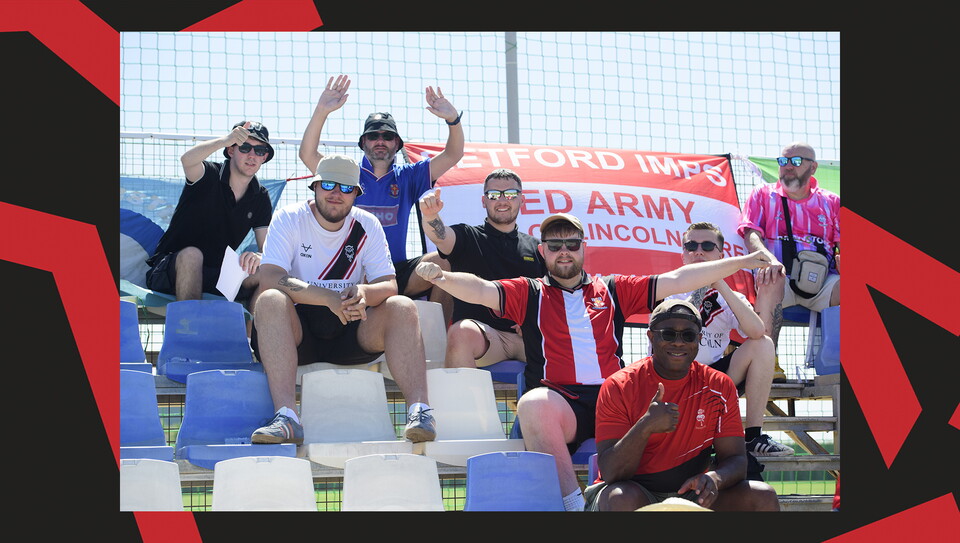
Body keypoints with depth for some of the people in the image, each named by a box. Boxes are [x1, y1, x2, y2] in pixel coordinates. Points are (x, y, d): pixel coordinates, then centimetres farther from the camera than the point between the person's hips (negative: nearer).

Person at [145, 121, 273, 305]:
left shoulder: (260, 198, 5)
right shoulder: (209, 175, -8)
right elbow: (187, 159, -34)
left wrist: (258, 258, -27)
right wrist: (224, 140, -53)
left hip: (217, 276, 4)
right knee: (191, 254, -38)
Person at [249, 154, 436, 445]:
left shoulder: (367, 226, 5)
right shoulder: (289, 219, -3)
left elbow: (389, 286, -2)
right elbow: (270, 279, -18)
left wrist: (365, 293, -29)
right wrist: (330, 298, -32)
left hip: (351, 334, 2)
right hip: (297, 330, -2)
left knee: (403, 307, -22)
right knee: (270, 301, -33)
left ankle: (419, 409, -33)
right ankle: (286, 417, -44)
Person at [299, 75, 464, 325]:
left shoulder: (407, 177, 15)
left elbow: (452, 155, 7)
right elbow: (308, 154, -4)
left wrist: (453, 120, -13)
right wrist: (321, 112, -18)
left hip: (397, 273, 2)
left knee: (444, 260, -24)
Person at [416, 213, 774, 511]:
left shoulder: (613, 290, 22)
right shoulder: (529, 293, 17)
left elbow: (676, 280, 18)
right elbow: (480, 290, 0)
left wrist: (741, 263, 12)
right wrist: (439, 277, -21)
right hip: (561, 403, -2)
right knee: (533, 403, -37)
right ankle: (573, 503, -34)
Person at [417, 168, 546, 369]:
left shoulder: (535, 247, 23)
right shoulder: (468, 237, 14)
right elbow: (440, 236, -9)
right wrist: (430, 216, -33)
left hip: (528, 337, 2)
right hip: (482, 333, -2)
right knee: (461, 332, -37)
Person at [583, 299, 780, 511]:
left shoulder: (719, 386, 0)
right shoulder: (618, 387, -11)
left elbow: (735, 458, -2)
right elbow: (610, 473, -18)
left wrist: (714, 479, -26)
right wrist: (645, 427, -35)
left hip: (692, 492, 3)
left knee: (762, 496, -18)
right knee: (623, 498, -37)